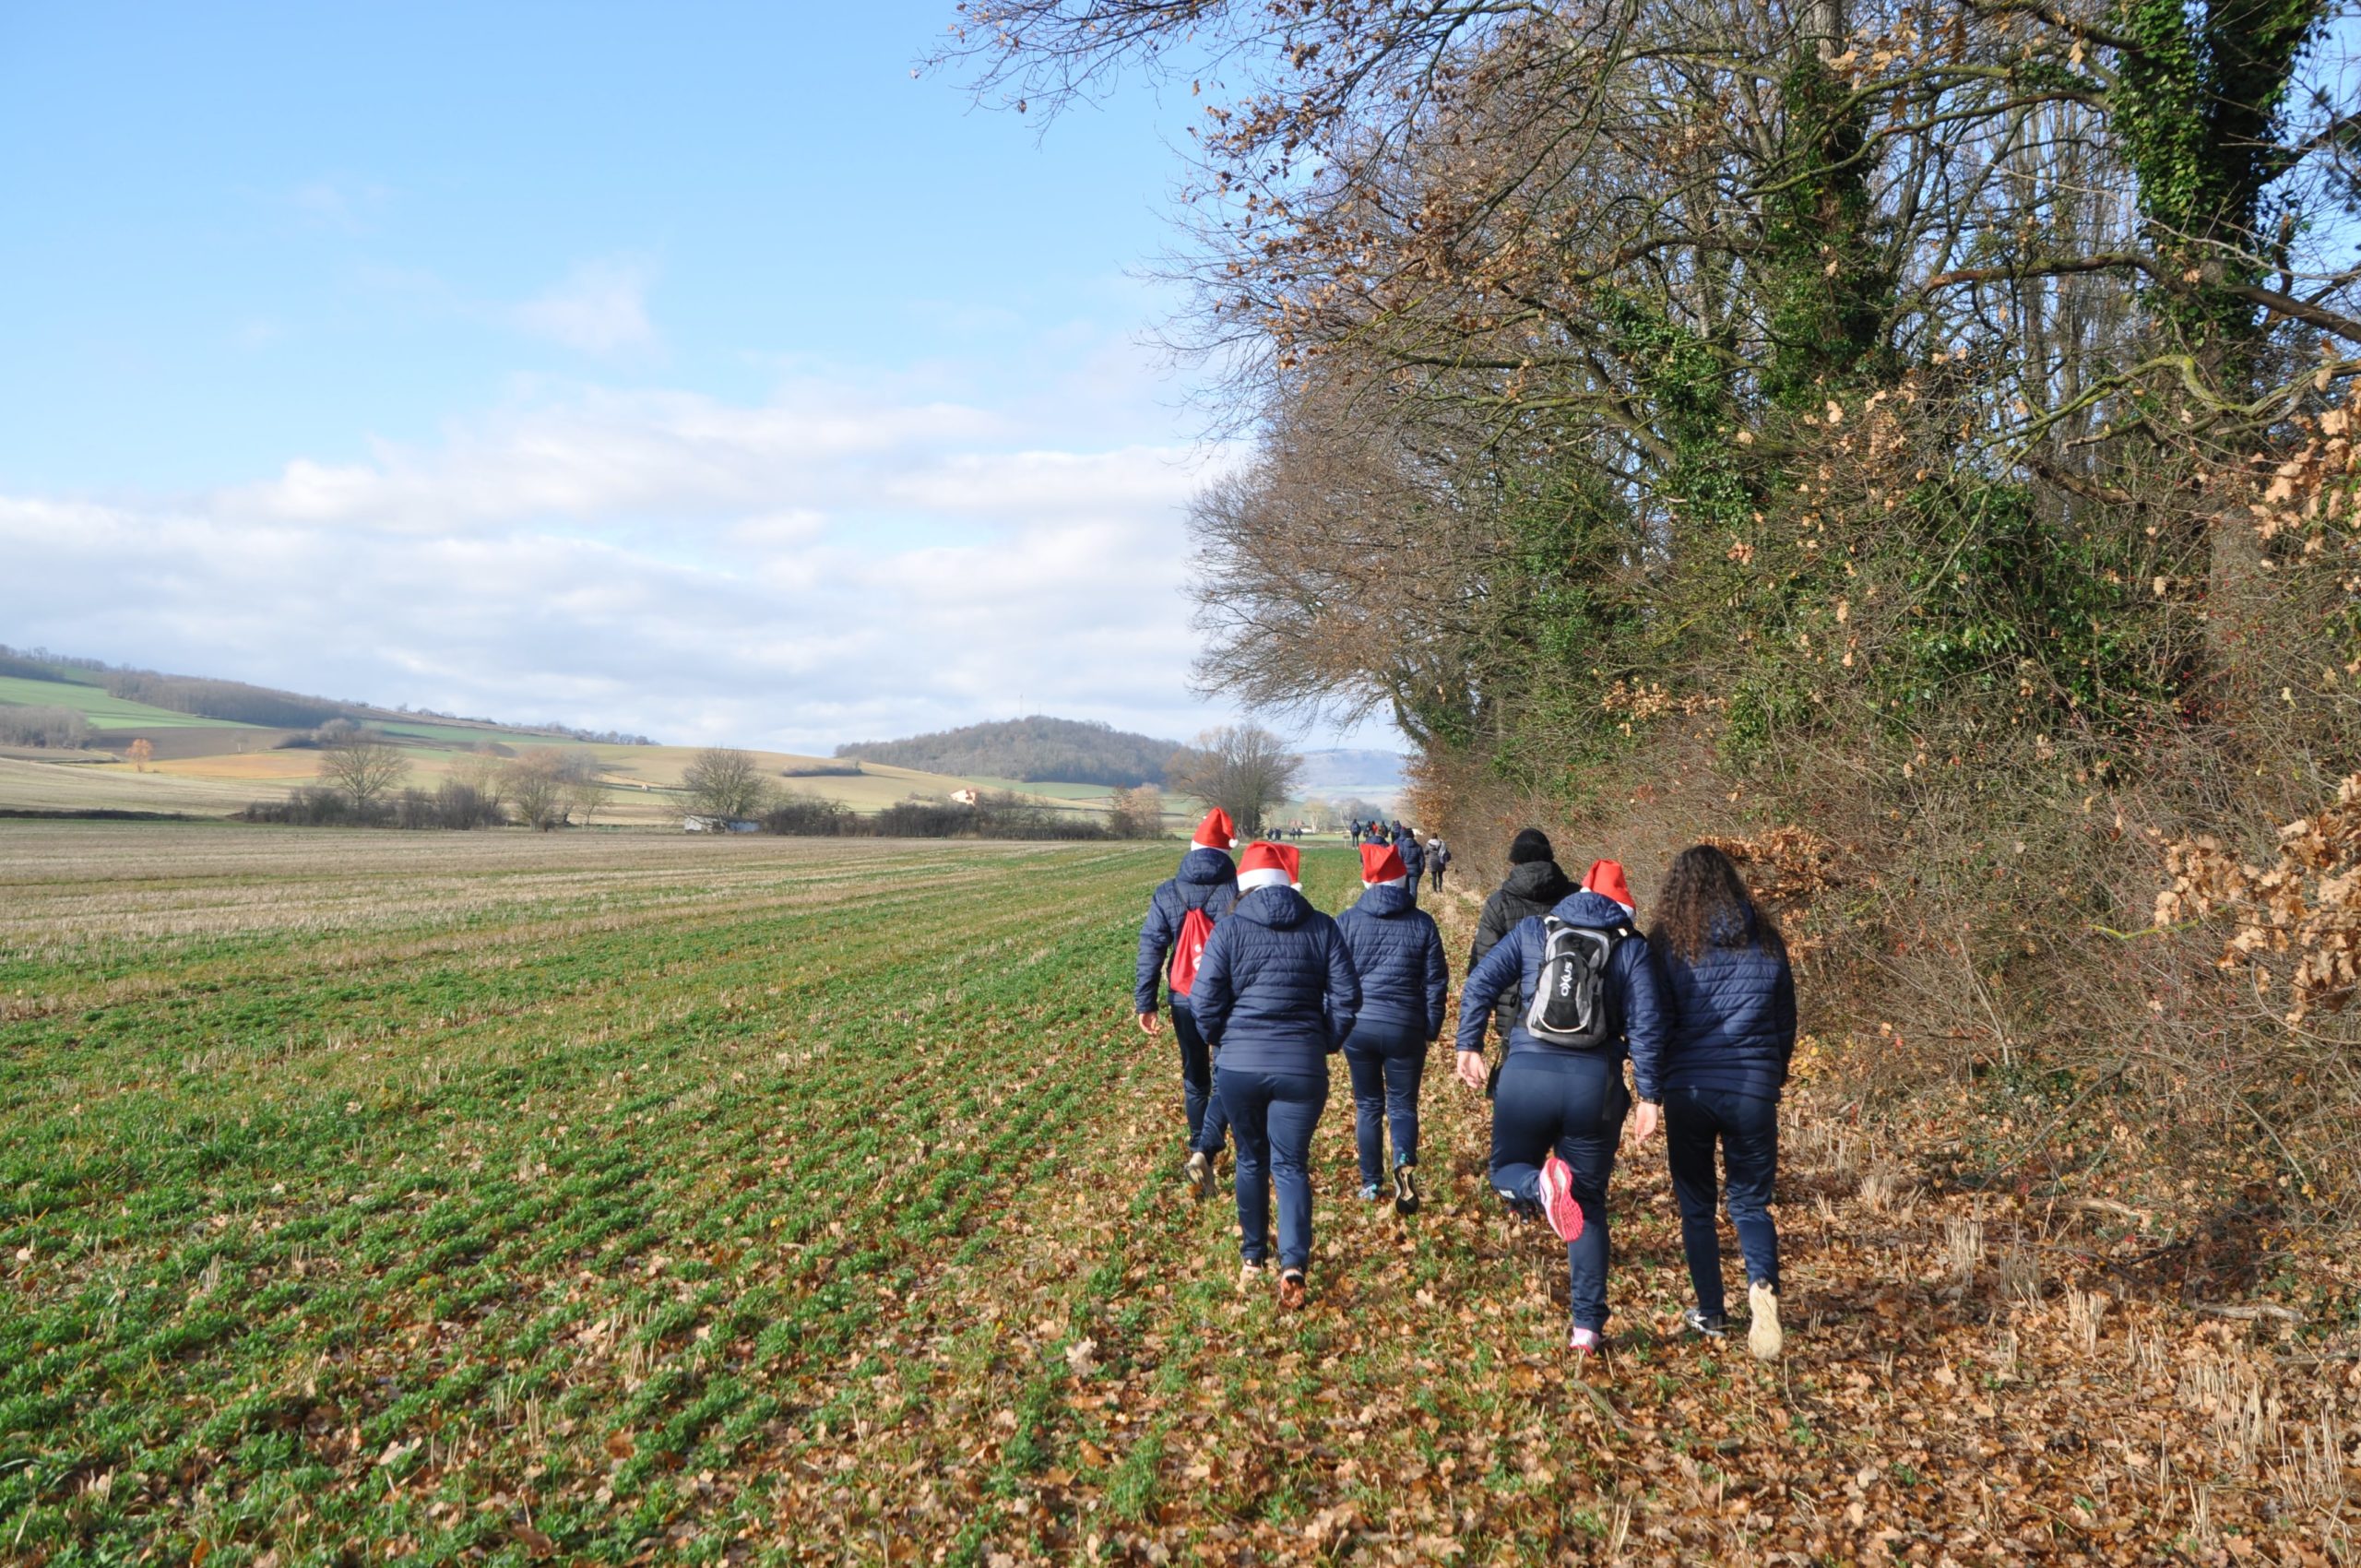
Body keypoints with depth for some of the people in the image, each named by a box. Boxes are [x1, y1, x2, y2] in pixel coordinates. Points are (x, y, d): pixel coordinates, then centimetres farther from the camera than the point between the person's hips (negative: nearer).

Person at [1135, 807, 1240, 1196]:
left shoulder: (1167, 894, -1)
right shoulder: (1239, 892, -10)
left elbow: (1150, 950, -2)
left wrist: (1145, 1003, 3)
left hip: (1185, 1001, 3)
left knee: (1195, 1079, 19)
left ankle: (1200, 1151, 29)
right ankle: (1205, 1153, -14)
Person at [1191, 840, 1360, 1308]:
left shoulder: (1229, 928, -2)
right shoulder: (1322, 927, 2)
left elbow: (1204, 1001, -6)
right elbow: (1347, 996, -1)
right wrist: (1326, 1043, 13)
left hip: (1239, 1065, 0)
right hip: (1302, 1069, 0)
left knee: (1252, 1160, 19)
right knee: (1291, 1165, 8)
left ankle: (1253, 1258, 29)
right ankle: (1293, 1265, -9)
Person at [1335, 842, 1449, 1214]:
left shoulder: (1347, 921, 0)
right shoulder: (1422, 924, 0)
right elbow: (1436, 982, 2)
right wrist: (1431, 1030, 10)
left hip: (1357, 1026, 1)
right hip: (1405, 1029, -1)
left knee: (1367, 1105, 14)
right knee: (1403, 1103, 9)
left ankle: (1372, 1183, 17)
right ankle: (1405, 1163, -17)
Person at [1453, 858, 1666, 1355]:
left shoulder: (1531, 931, 10)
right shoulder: (1632, 948, 8)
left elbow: (1480, 984, 2)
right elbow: (1646, 1024, -1)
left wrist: (1469, 1045, 6)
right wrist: (1649, 1095, 0)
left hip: (1526, 1076, -1)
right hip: (1596, 1085, 1)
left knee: (1507, 1173, 19)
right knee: (1589, 1204, 14)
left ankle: (1542, 1184, -18)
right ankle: (1588, 1326, 12)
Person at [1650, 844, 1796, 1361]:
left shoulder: (1668, 942, -5)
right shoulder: (1766, 940, 4)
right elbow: (1786, 1020, 12)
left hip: (1689, 1087, -2)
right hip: (1754, 1088, 2)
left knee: (1696, 1204, 14)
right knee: (1750, 1201, 12)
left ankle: (1710, 1315, 19)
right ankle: (1762, 1285, -15)